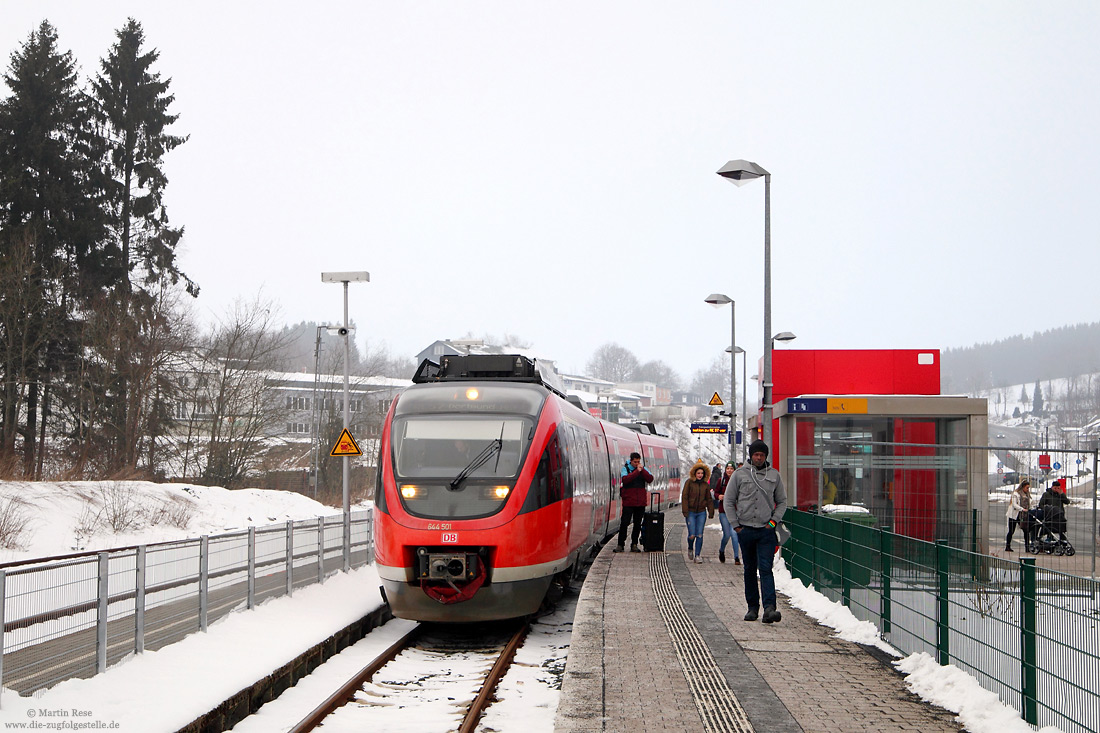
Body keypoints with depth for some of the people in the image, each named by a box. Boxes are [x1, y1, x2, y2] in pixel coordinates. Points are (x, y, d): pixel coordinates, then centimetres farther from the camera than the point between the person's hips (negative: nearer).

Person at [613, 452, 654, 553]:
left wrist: (642, 470, -15)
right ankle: (620, 545, 2)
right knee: (624, 523, -4)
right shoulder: (625, 468, 0)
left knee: (637, 524, 7)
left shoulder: (643, 469, 10)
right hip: (628, 502, -3)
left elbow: (650, 479, -4)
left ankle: (634, 545, 14)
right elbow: (625, 479, -19)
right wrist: (637, 471, -20)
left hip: (640, 502, 3)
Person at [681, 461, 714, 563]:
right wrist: (685, 511, -9)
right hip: (691, 512, -3)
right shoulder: (689, 482, -3)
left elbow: (709, 499, 14)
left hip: (701, 512, 3)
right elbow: (684, 497, -4)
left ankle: (697, 555, 7)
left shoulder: (706, 485, 7)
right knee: (692, 535, -7)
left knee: (699, 535, -1)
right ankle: (690, 549, 23)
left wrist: (711, 512, 10)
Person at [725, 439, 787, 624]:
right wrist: (735, 525, -1)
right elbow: (729, 501, 7)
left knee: (766, 569, -11)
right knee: (750, 570, 9)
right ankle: (752, 607, 16)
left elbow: (782, 501, 15)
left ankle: (769, 608, -20)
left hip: (766, 531, -1)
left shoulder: (774, 475, 8)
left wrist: (774, 520, 0)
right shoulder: (739, 474, 4)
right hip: (745, 530, 1)